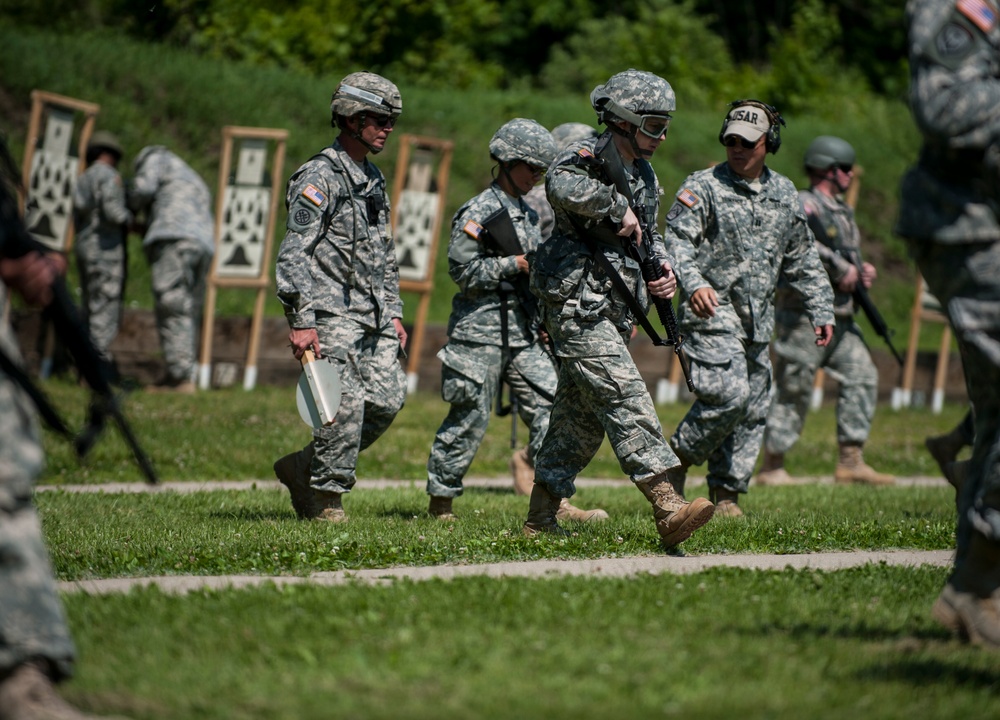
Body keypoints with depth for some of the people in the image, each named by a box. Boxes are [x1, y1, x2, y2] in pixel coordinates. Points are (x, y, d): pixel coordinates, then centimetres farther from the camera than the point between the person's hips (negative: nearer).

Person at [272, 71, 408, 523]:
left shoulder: (374, 179, 18)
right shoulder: (320, 176, -10)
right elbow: (295, 253, -15)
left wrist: (393, 312, 19)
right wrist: (301, 321, -20)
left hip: (372, 316, 8)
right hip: (332, 314, -8)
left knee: (387, 399, 1)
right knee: (346, 405, -11)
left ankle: (304, 467, 16)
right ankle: (326, 498, 3)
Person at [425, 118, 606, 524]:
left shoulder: (528, 215, 17)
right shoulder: (478, 213, -8)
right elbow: (464, 270, -15)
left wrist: (542, 323, 18)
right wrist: (517, 264, -14)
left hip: (524, 332, 7)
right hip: (482, 328, -7)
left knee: (549, 407, -4)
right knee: (470, 418, -1)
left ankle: (556, 501, -4)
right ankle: (440, 499, 11)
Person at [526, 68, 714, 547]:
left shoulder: (645, 177, 17)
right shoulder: (587, 157, -11)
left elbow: (648, 235, 31)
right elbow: (561, 185, -36)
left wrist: (662, 266, 10)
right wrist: (618, 207, -25)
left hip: (613, 313, 9)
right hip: (578, 306, -9)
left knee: (582, 417, 12)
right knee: (625, 398, -18)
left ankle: (539, 521, 20)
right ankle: (667, 508, -27)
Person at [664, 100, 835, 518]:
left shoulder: (784, 194, 14)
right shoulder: (703, 187, -3)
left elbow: (803, 260, 21)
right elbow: (677, 241, -13)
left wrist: (821, 311, 16)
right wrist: (693, 283, -31)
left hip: (758, 320, 6)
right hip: (711, 313, -6)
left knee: (752, 409, 5)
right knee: (729, 394, -20)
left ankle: (726, 493, 14)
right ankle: (678, 459, -1)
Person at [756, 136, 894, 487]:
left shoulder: (841, 211, 20)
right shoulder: (804, 204, -9)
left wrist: (863, 270, 5)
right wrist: (839, 267, -27)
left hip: (839, 318, 9)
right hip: (804, 315, -9)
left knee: (862, 376, -1)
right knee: (793, 389, -4)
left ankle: (850, 461, 0)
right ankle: (771, 468, 4)